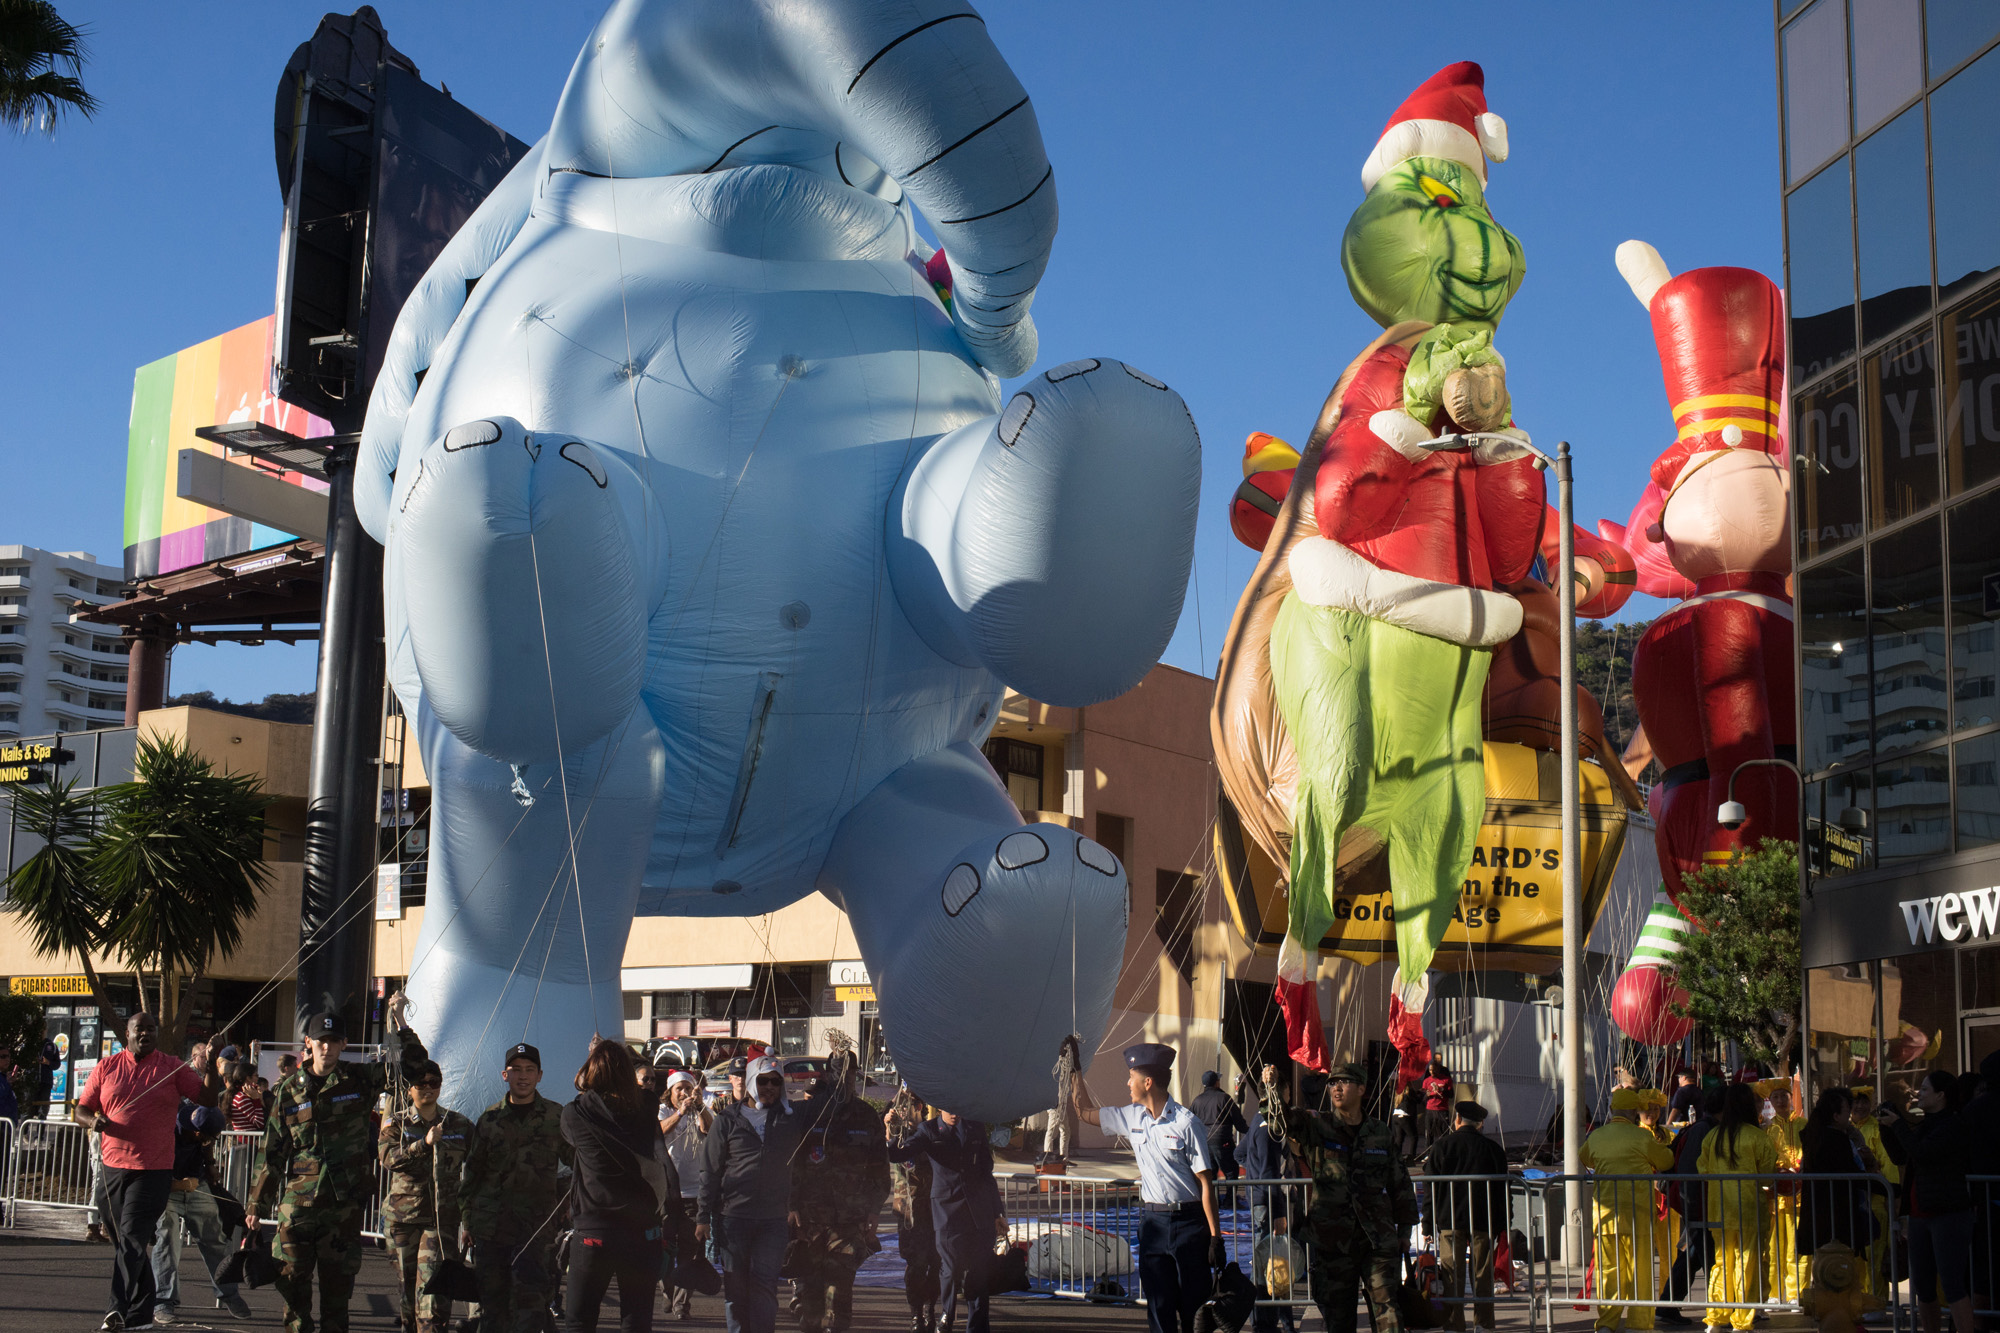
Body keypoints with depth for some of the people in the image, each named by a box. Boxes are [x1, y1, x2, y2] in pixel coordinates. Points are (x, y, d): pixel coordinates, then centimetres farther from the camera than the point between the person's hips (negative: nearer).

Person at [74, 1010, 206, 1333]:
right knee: (123, 1240, 10)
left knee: (132, 1238, -14)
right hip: (113, 1166, 4)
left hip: (154, 1169, -4)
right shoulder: (106, 1068, 8)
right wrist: (94, 1121, -11)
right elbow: (81, 1110, 11)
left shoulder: (171, 1068, 3)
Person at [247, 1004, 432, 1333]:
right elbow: (272, 1152, 11)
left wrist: (400, 1023, -13)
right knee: (292, 1278, 1)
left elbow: (413, 1062, 0)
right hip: (298, 1200, 1)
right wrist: (256, 1205, 10)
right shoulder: (291, 1090, 6)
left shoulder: (360, 1080, 4)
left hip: (345, 1202, -1)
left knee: (338, 1281, 5)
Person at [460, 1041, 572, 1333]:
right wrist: (466, 1218, 12)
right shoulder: (490, 1118, 9)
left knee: (530, 1295, -13)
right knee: (491, 1295, 7)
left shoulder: (556, 1117, 4)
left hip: (538, 1223, -2)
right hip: (491, 1222, 2)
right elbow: (471, 1171, 14)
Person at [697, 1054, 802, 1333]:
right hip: (732, 1216, 0)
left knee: (764, 1285, -5)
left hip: (774, 1219, 0)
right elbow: (710, 1170, 4)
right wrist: (704, 1217, 0)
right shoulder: (728, 1120, 3)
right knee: (735, 1287, 5)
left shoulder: (792, 1121, 8)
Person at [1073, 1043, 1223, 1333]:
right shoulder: (1133, 1118, 6)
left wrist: (1215, 1235, -12)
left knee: (1194, 1308, 0)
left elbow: (1205, 1182, -11)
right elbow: (1085, 1111, 21)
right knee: (1158, 1308, 6)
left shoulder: (1186, 1123, -12)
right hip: (1152, 1220, 5)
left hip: (1188, 1221, -5)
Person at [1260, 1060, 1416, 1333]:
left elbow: (1400, 1182, 19)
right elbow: (1282, 1121, -15)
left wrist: (1404, 1228, 16)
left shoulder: (1380, 1133, 11)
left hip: (1378, 1241, 1)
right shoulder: (1315, 1127, 5)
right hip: (1332, 1244, -1)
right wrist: (1271, 1088, -33)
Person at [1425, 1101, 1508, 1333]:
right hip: (1483, 1220, 1)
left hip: (1449, 1219, -1)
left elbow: (1431, 1188, 1)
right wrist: (1501, 1225, 11)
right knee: (1482, 1275, 7)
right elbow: (1502, 1189, 6)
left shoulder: (1441, 1146, 1)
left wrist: (1429, 1224, 5)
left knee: (1453, 1276, 2)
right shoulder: (1493, 1148, 4)